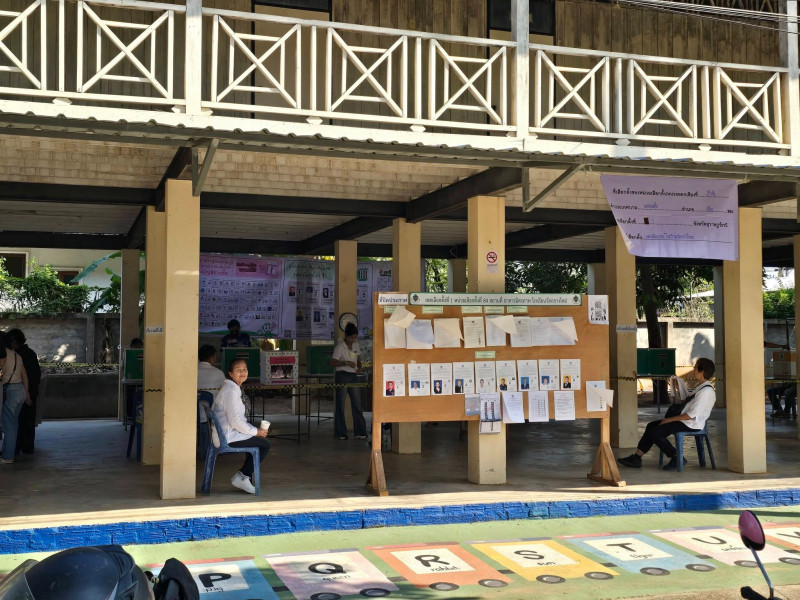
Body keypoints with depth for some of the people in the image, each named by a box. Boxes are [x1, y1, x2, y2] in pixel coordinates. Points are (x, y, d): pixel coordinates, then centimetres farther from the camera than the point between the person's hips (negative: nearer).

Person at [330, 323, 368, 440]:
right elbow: (332, 362, -14)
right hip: (342, 376, -6)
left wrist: (359, 367, 3)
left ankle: (360, 432, 7)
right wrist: (346, 363, -25)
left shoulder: (355, 345, 10)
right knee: (340, 405, 1)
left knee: (357, 405, 4)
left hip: (353, 376, 6)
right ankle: (340, 433, 7)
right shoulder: (340, 346, -11)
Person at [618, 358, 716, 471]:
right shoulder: (702, 387, 14)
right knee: (651, 425, 8)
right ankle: (636, 457, 7)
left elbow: (692, 415, -23)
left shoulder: (706, 391, -19)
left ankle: (677, 458, -3)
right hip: (685, 420, 11)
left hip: (691, 424, -11)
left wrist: (669, 419, -18)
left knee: (654, 432, -18)